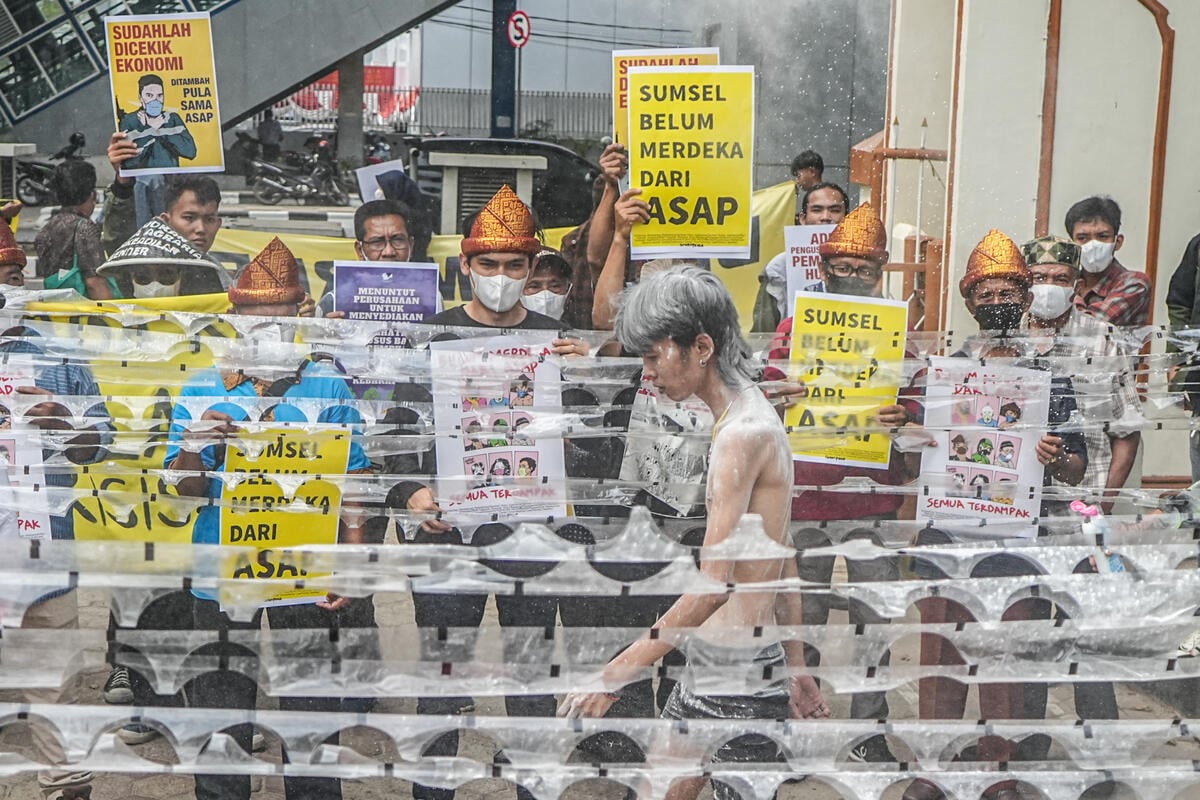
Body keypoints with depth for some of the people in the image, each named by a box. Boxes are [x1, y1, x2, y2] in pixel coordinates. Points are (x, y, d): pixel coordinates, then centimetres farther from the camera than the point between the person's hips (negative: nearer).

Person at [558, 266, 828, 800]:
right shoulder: (755, 421, 12)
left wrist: (615, 674, -21)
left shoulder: (741, 433, -20)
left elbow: (713, 584, -25)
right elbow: (783, 566, 17)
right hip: (709, 664, 10)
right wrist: (796, 666, 22)